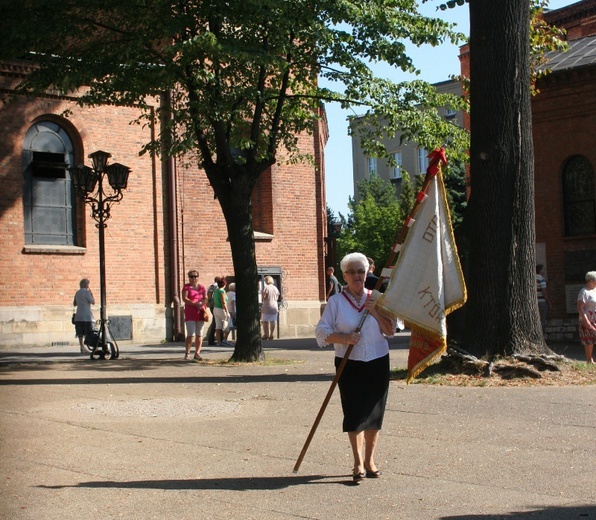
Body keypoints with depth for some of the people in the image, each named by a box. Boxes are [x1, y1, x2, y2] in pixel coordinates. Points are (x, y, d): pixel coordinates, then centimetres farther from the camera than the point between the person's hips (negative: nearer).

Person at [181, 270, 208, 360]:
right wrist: (195, 304, -18)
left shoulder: (202, 287, 13)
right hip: (190, 314, -3)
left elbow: (206, 298, 5)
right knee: (190, 335, -10)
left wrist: (202, 303, -16)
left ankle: (197, 353, 9)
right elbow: (184, 298, -9)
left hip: (200, 313, 3)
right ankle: (187, 353, -3)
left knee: (199, 335, 3)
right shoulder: (186, 287, 4)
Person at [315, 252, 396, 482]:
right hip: (350, 365, -2)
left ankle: (370, 460, 20)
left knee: (374, 412, 6)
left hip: (378, 363, 3)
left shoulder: (376, 298, 7)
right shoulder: (336, 302, -1)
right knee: (354, 413, -5)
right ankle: (358, 463, 3)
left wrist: (374, 311, -10)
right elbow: (322, 332, -5)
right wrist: (344, 338, -21)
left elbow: (391, 331, 4)